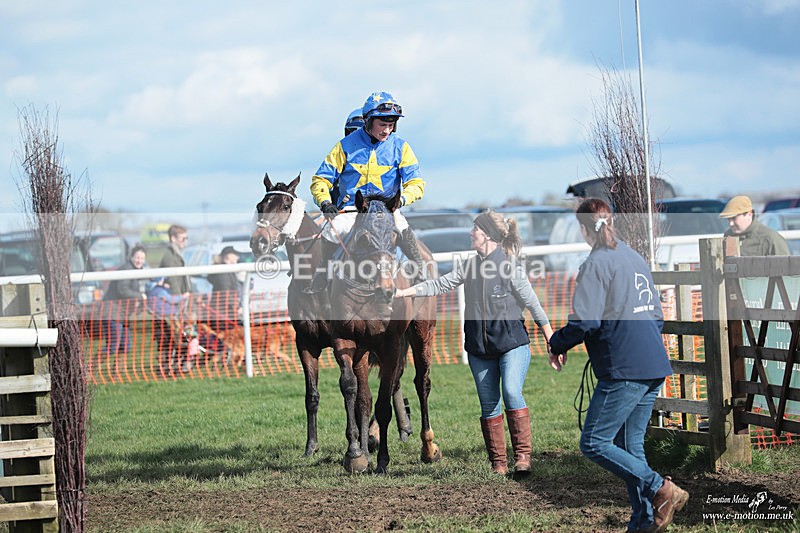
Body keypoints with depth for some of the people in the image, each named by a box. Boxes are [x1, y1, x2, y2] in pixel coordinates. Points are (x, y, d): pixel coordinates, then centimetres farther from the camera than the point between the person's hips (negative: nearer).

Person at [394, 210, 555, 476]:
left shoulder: (510, 264, -9)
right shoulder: (471, 265, 9)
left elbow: (533, 302, -8)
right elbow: (440, 285, 9)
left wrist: (553, 343, -8)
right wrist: (402, 292, 1)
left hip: (512, 342, -6)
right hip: (479, 346, 6)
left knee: (511, 392, -22)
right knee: (488, 404, 5)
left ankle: (523, 455, -16)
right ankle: (498, 464, 10)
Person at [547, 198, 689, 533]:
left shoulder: (597, 263, -10)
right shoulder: (635, 259, 17)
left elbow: (585, 322, -18)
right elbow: (657, 315, 23)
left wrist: (557, 345, -1)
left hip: (623, 371, -9)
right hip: (654, 368, 9)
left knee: (593, 444, -4)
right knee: (630, 446, 13)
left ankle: (661, 489, -13)